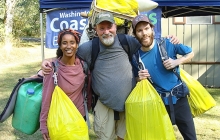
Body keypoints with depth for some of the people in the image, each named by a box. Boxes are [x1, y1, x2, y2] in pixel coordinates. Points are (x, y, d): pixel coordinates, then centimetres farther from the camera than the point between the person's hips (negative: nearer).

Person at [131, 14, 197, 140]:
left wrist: (176, 62, -13)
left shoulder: (167, 44, -10)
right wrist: (139, 78, -12)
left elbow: (191, 53, 4)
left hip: (178, 97, 0)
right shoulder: (136, 57, -5)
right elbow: (136, 81, 11)